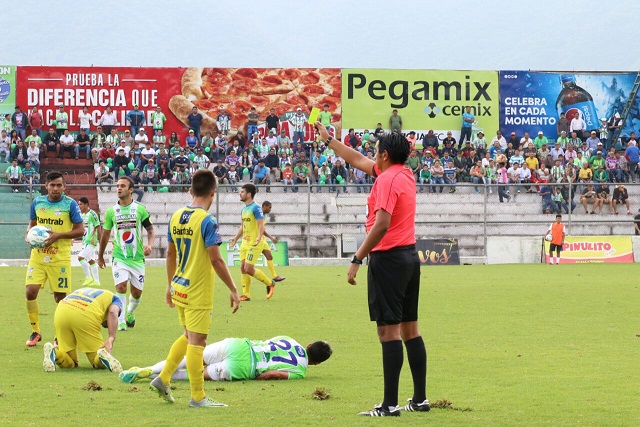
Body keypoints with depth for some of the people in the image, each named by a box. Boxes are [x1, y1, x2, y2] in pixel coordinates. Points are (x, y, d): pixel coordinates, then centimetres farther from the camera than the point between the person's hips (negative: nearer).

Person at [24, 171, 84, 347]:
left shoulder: (70, 204, -5)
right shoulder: (37, 202, 6)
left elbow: (80, 230, -3)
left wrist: (58, 235, -16)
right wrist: (29, 235, -4)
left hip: (60, 258, -3)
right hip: (37, 256, 3)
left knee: (60, 297, 1)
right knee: (30, 291, -10)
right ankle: (35, 332, 8)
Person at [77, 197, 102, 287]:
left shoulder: (92, 214, -14)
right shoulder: (82, 214, 11)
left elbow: (98, 227, -13)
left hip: (91, 241, -9)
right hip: (85, 241, 9)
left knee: (80, 257, -17)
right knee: (91, 261, 12)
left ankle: (89, 277, -9)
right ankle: (96, 281, 18)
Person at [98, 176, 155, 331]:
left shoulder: (140, 209, -1)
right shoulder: (111, 211, 3)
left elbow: (150, 230, 5)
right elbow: (105, 235, 15)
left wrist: (149, 244, -16)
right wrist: (100, 256, 21)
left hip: (137, 258, 0)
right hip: (119, 257, 0)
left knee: (137, 292, 6)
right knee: (121, 287, -18)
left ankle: (130, 312, 37)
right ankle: (121, 322, -12)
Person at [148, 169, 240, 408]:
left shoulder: (176, 217, 6)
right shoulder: (207, 221, -17)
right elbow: (215, 259, -19)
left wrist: (170, 285, 24)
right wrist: (233, 289, -12)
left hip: (179, 288, 7)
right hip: (199, 292, -7)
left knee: (189, 336, 22)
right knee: (196, 341, -2)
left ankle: (163, 379, 20)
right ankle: (198, 398, 3)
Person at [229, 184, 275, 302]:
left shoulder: (256, 208, -13)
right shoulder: (244, 209, 14)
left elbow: (261, 224, -22)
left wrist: (259, 237, -36)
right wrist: (236, 238, 28)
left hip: (254, 244, -9)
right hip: (245, 243, 9)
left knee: (249, 269, -12)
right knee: (243, 268, 4)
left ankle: (269, 284, 7)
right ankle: (246, 295, 9)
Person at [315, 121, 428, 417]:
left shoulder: (386, 180, -14)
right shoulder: (405, 175, 13)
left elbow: (381, 225, -23)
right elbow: (357, 160, 26)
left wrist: (357, 259, -20)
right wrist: (328, 140, 33)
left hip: (388, 259, -9)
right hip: (410, 256, 9)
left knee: (389, 330, -9)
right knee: (410, 329, 12)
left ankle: (390, 405, -11)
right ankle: (420, 399, 14)